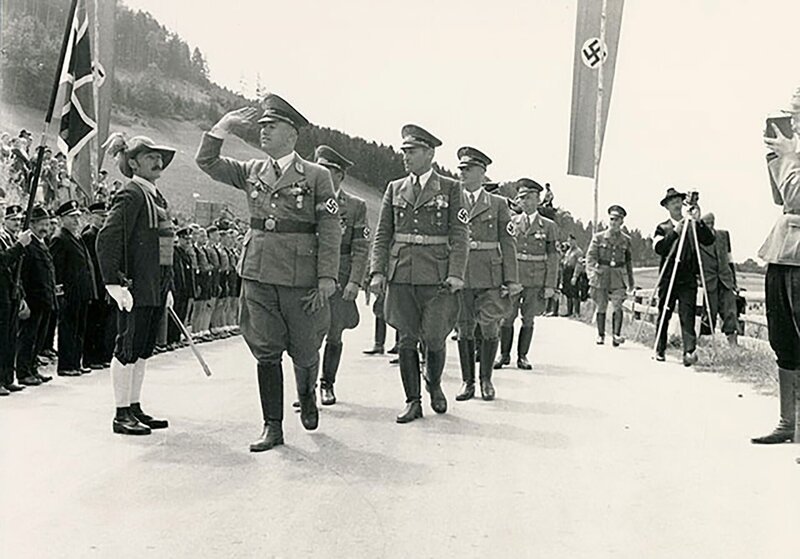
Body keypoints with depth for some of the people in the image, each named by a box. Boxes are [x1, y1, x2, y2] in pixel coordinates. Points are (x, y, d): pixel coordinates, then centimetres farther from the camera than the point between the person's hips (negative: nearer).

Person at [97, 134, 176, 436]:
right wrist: (115, 284, -22)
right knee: (128, 349, 0)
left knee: (143, 351, 14)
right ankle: (122, 414, 9)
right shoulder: (130, 195, -10)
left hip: (156, 288, 9)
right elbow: (107, 239, -19)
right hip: (136, 287, -9)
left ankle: (135, 408, 24)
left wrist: (168, 286, 18)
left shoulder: (158, 197, 17)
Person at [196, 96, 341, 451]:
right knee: (266, 352, 5)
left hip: (301, 279, -3)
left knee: (304, 351, 8)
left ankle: (307, 399, 39)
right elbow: (206, 162, 12)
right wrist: (224, 125, 0)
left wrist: (327, 278, -11)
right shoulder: (251, 171, 12)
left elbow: (330, 232, -4)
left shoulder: (317, 176, -1)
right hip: (258, 274, 3)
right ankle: (273, 427, 15)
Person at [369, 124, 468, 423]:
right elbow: (382, 234, 11)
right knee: (406, 340, 3)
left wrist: (456, 273, -11)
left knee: (434, 338, 1)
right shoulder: (395, 188, 12)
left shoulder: (450, 188, 4)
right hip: (401, 274, 3)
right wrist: (377, 271, 0)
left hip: (436, 275, -2)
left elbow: (459, 235, -1)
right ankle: (412, 401, 14)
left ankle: (435, 387, 29)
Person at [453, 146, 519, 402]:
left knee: (489, 328, 3)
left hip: (489, 276, -1)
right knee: (464, 328, 4)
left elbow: (508, 244, 5)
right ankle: (467, 381, 15)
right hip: (459, 274, 1)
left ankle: (486, 380, 17)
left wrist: (511, 280, -3)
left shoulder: (498, 204, 8)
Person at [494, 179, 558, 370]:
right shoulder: (511, 222, 8)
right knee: (507, 317, 1)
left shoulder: (549, 226, 5)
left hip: (536, 280, -1)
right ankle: (504, 355, 14)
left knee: (528, 319, 5)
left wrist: (550, 285, -3)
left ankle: (522, 356, 15)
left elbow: (552, 257, 3)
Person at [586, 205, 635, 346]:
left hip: (618, 277, 1)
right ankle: (601, 335, 17)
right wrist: (592, 273, -17)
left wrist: (631, 281, 19)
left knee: (617, 306, -14)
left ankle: (616, 335, -14)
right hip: (601, 275, -1)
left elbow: (628, 261, 18)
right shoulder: (598, 237, 4)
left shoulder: (626, 240, 10)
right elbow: (590, 256, -1)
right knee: (601, 307, 5)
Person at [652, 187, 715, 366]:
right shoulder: (663, 228, 7)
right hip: (668, 277, 0)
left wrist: (698, 221, -13)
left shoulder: (693, 225, 11)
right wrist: (675, 232, -16)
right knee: (664, 315, 7)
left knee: (687, 315, -11)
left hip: (688, 278, 0)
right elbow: (659, 248, -8)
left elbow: (709, 240, -2)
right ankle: (660, 350, 17)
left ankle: (689, 351, -20)